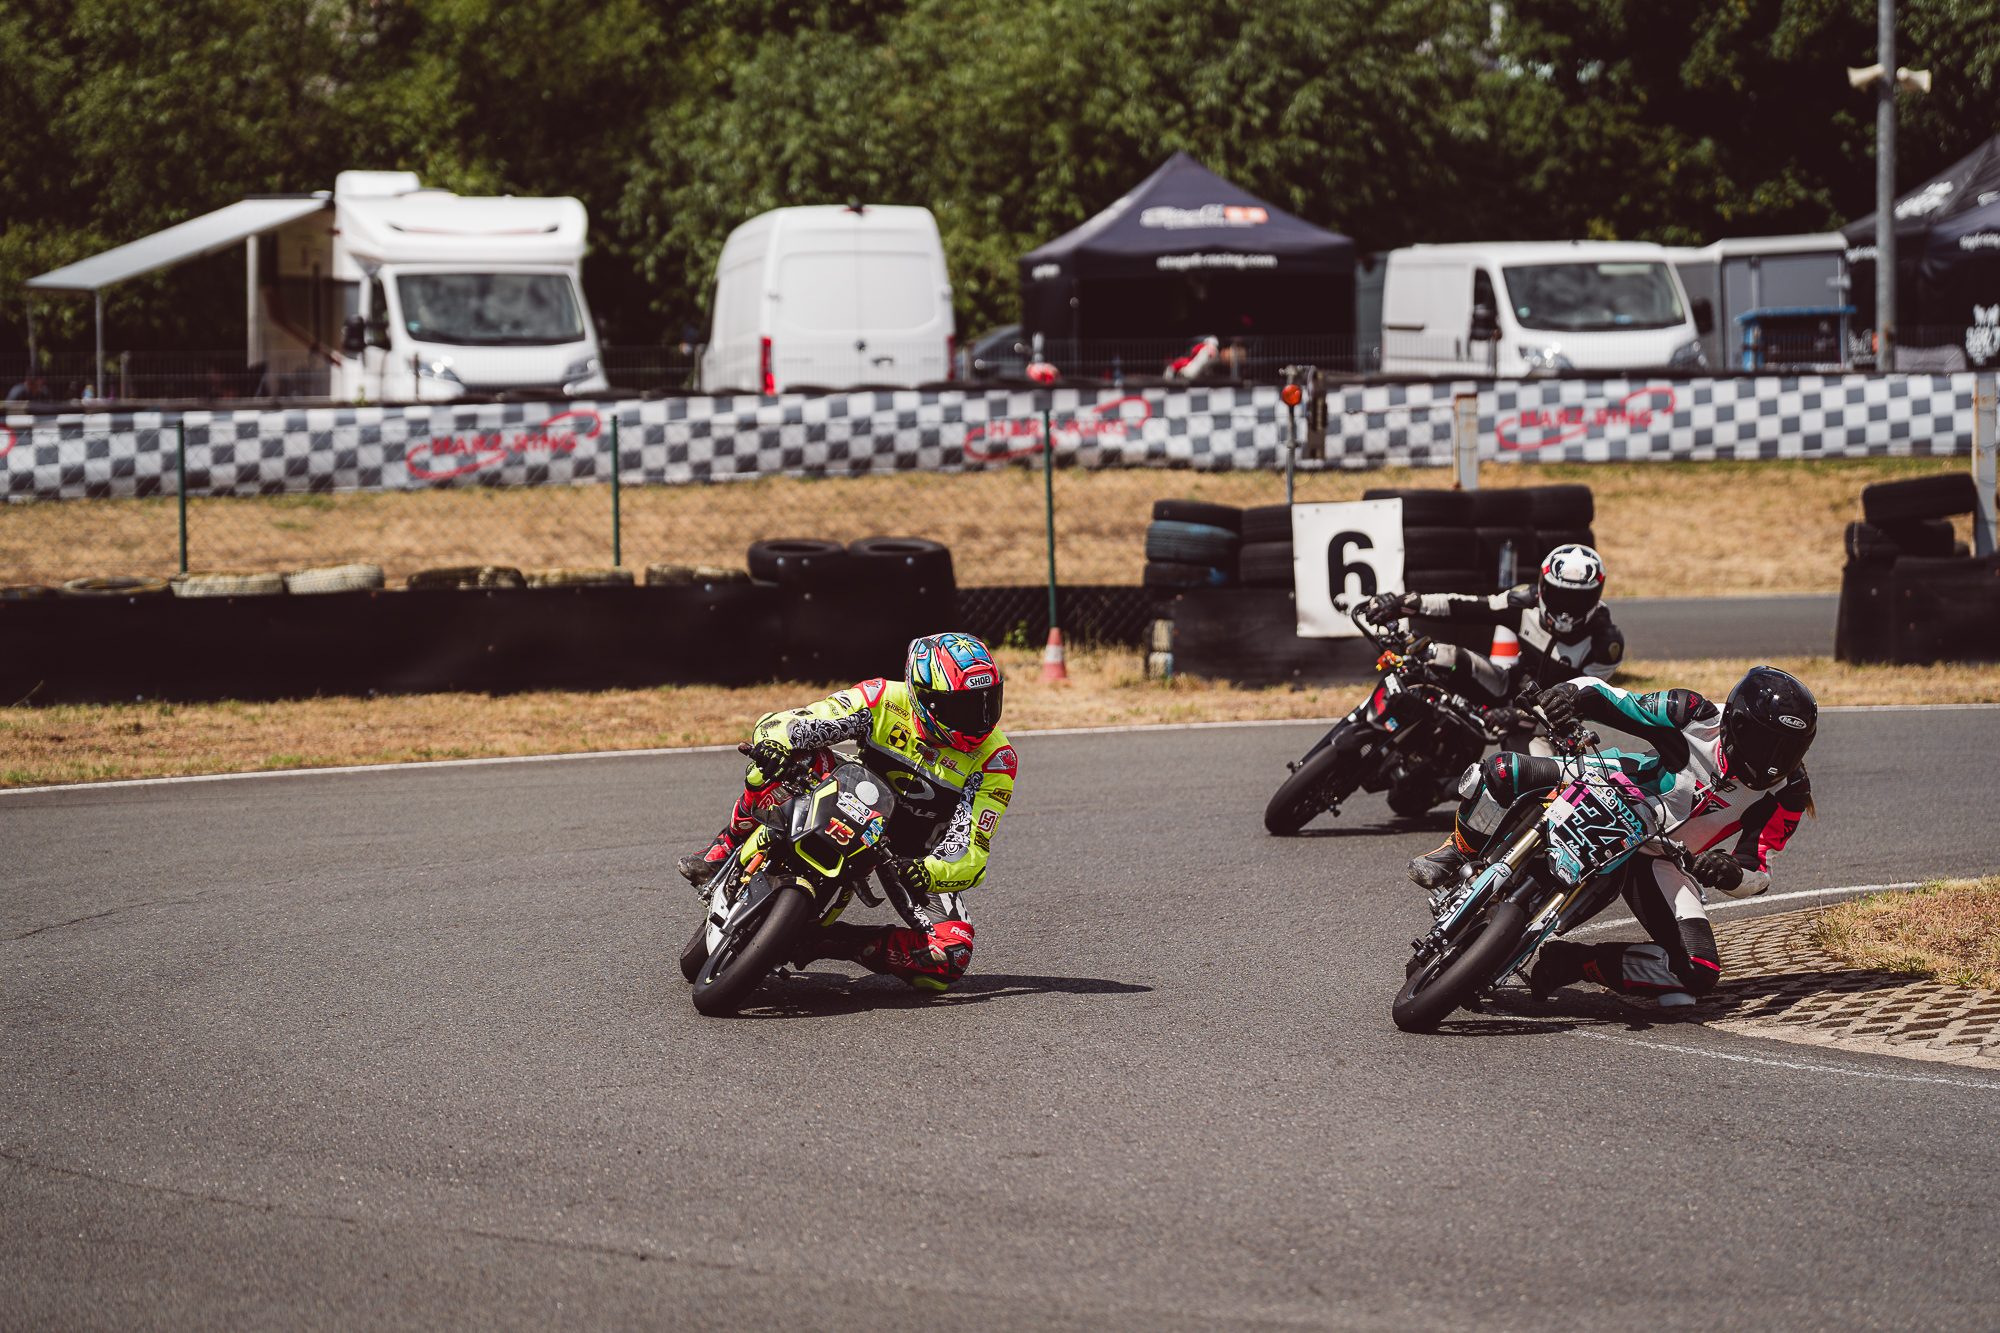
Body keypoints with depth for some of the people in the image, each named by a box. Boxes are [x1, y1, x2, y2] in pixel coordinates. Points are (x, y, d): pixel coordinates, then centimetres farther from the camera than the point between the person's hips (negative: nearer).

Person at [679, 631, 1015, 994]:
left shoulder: (996, 759, -22)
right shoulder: (884, 700, -21)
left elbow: (970, 855, -24)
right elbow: (786, 724, -22)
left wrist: (931, 874, -47)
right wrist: (773, 740, -47)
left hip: (915, 856, 0)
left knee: (950, 959, -26)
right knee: (784, 756, -29)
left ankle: (833, 941, -12)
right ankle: (725, 849, -10)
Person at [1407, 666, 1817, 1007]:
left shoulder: (1786, 795, -16)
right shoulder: (1699, 717, -20)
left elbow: (1759, 873, -13)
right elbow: (1601, 696, -14)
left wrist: (1733, 874, -39)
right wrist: (1569, 694, -39)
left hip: (1660, 859, 2)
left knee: (1700, 974, -21)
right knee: (1501, 773, -26)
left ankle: (1576, 962, -9)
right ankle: (1456, 855, 3)